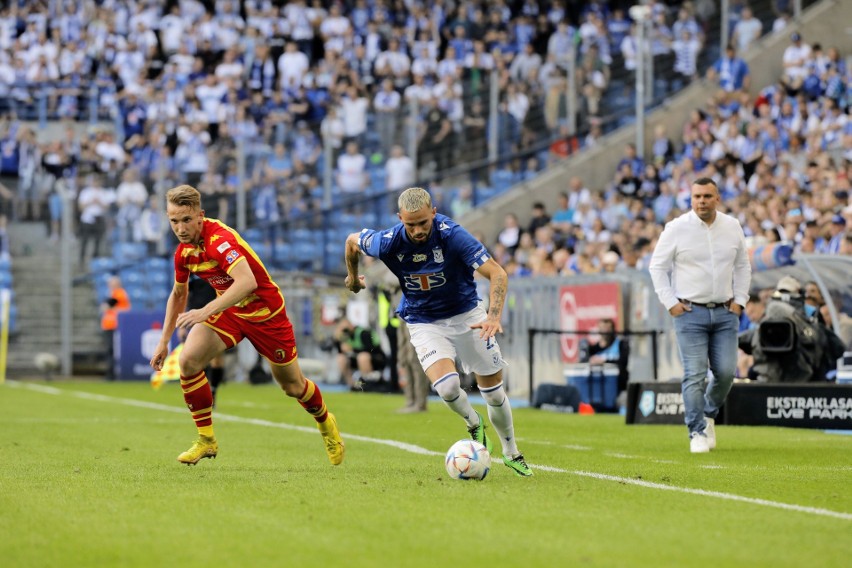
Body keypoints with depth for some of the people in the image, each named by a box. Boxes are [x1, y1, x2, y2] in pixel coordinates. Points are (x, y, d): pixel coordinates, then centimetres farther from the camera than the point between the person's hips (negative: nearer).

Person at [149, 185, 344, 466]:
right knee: (189, 360, -18)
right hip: (228, 311, 6)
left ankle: (326, 423, 43)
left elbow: (247, 281, -47)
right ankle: (206, 440, -5)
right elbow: (178, 294, 13)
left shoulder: (219, 239, -31)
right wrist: (164, 342, 10)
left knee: (292, 385, 9)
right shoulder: (183, 252, -6)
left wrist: (206, 311, -52)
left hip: (265, 311, -6)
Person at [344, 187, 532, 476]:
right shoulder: (388, 243, -21)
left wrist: (494, 315, -43)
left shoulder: (452, 234, -27)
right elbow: (352, 241, 1)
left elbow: (497, 272, -29)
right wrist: (353, 276, 19)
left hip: (467, 315, 0)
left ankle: (512, 453, 32)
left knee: (494, 392, 6)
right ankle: (474, 424, 9)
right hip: (424, 323, 0)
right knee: (447, 387, -25)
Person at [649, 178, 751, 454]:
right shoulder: (677, 228, -5)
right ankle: (697, 432, -2)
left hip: (725, 312, 3)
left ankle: (709, 415, 25)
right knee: (694, 374, -9)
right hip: (690, 312, -3)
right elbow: (657, 266, 1)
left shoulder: (732, 227, 6)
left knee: (726, 372, -1)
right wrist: (670, 303, -6)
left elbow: (742, 266, 17)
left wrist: (740, 300, 8)